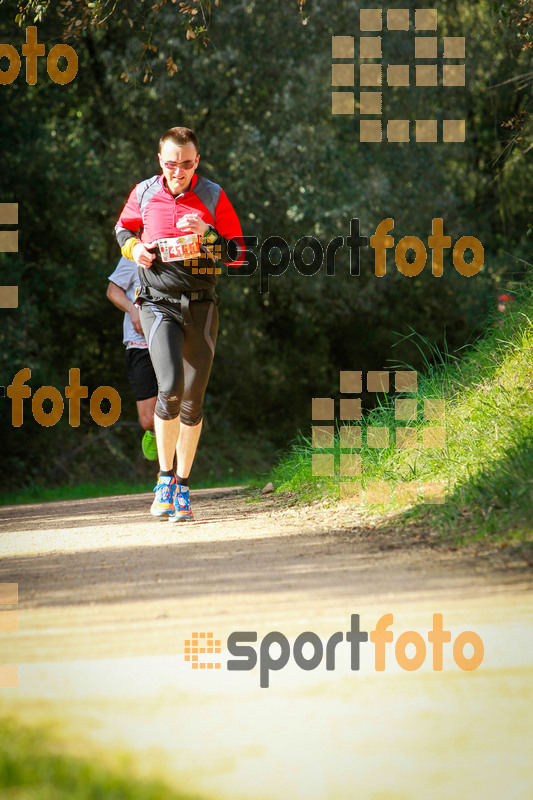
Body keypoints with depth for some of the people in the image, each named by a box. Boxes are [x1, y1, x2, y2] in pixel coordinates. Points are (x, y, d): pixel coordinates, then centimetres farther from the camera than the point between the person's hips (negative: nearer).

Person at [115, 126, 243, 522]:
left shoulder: (213, 197, 0)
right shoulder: (144, 194, 2)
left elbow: (237, 255, 1)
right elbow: (124, 228, 22)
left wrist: (207, 234, -16)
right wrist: (134, 248, 0)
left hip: (201, 307, 1)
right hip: (159, 305, -1)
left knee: (193, 400, 4)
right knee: (170, 387, -20)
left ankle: (182, 487, 17)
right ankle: (165, 476, -3)